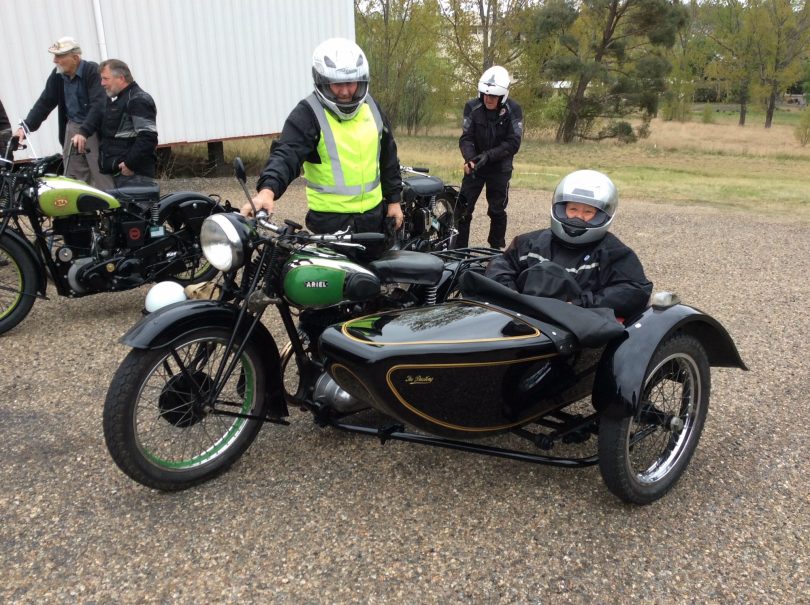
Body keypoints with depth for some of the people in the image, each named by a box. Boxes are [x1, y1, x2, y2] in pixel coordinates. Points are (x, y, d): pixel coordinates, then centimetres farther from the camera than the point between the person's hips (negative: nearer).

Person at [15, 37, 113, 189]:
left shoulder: (93, 71, -12)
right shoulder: (57, 75, 8)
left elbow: (98, 105, -22)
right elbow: (45, 102, 9)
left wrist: (84, 132, -32)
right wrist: (26, 126, -4)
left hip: (94, 129, -6)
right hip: (72, 128, 6)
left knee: (102, 180, -11)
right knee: (73, 179, 5)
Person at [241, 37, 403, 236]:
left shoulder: (371, 107, 6)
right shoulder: (308, 113, -13)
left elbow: (387, 157, 15)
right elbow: (287, 154, -27)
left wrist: (394, 199, 14)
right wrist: (268, 190, -45)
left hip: (373, 213, 6)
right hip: (331, 219, -6)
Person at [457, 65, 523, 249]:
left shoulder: (513, 110, -13)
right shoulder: (472, 107, -8)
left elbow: (513, 143, -16)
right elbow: (466, 137, -9)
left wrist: (488, 155, -27)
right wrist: (469, 158, -28)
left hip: (500, 167, -1)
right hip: (475, 165, 2)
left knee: (497, 211, 6)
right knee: (463, 208, -1)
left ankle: (497, 250, 20)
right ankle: (459, 250, 7)